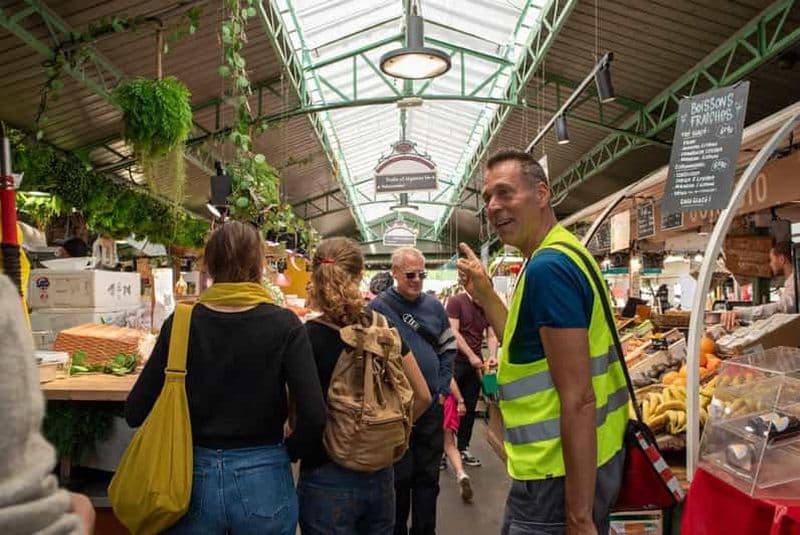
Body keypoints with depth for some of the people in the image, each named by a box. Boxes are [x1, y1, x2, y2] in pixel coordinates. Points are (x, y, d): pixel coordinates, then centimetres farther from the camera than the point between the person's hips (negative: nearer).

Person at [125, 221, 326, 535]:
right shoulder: (284, 325, -12)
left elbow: (135, 413, -4)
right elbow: (313, 418, -17)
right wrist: (284, 453, 1)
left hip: (193, 477, 2)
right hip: (262, 479, -1)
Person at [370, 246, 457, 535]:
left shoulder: (434, 306, 6)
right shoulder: (378, 307, -7)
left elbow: (448, 348, 13)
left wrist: (443, 388, 4)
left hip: (432, 406, 4)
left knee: (428, 476, 14)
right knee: (399, 477, 9)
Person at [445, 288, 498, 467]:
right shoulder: (456, 301, -8)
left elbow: (492, 335, 7)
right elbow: (453, 332, -14)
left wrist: (492, 355, -12)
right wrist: (471, 355, -18)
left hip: (475, 364, 5)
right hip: (455, 361, -5)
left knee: (469, 408, 10)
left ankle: (463, 448, 21)